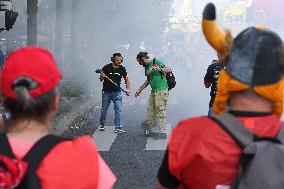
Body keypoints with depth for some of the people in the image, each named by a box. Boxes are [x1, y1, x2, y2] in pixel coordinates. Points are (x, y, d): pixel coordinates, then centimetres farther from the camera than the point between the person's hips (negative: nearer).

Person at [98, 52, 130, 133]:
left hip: (117, 92, 1)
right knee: (104, 109, 10)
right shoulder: (107, 67, -8)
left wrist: (128, 89, -5)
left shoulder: (122, 69, -1)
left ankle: (117, 127, -7)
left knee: (118, 110, -8)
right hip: (106, 92, -1)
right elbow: (101, 79, -1)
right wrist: (102, 76, -25)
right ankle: (101, 125, 28)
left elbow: (127, 79, 8)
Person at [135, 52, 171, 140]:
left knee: (160, 111, -9)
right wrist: (140, 90, 30)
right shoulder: (146, 67, 19)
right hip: (153, 92, 9)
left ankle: (162, 132, -5)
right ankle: (152, 130, 18)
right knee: (150, 111, 8)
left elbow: (168, 70, -13)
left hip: (162, 91, -9)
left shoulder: (156, 62, -5)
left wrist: (159, 69, -31)